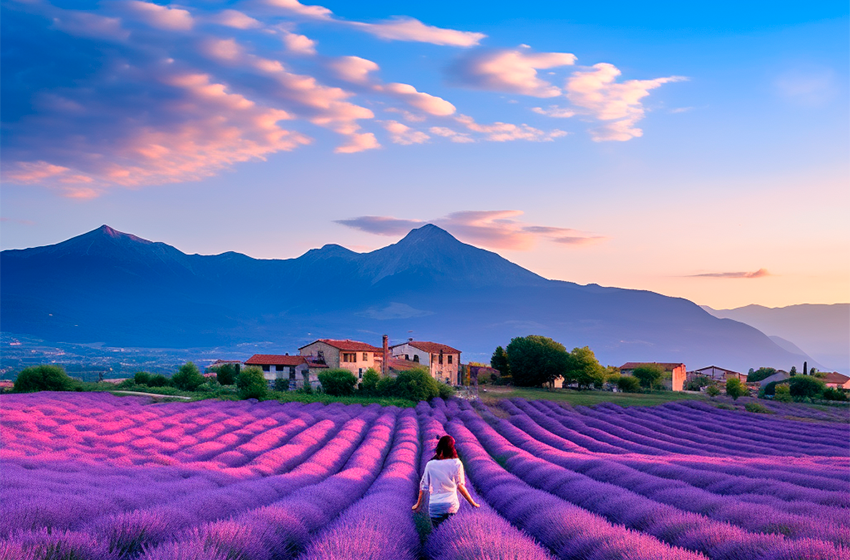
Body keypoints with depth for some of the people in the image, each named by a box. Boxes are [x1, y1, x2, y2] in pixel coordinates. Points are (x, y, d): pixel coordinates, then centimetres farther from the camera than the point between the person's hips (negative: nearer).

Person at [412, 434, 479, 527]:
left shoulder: (430, 465, 6)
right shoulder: (456, 463, 1)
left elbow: (423, 486, 10)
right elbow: (460, 486, 0)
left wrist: (418, 504, 23)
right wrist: (472, 503, 7)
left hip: (434, 506, 1)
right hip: (452, 505, -1)